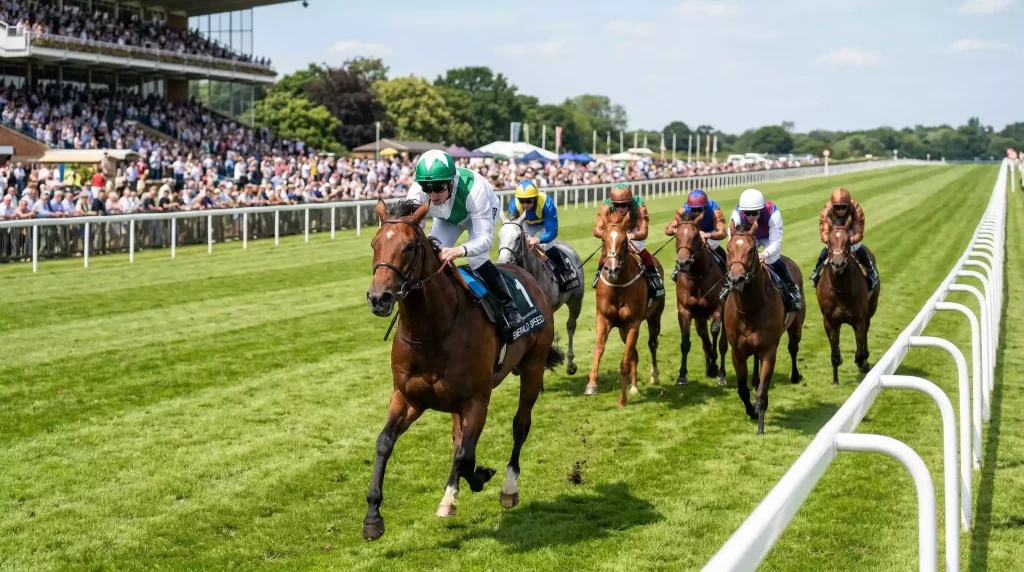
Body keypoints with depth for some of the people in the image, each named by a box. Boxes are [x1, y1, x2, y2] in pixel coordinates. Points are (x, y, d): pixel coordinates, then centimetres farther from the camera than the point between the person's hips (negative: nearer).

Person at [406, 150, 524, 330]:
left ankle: (509, 307, -9)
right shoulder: (417, 192, -37)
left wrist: (461, 250, -68)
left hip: (484, 209, -4)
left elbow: (485, 238, -47)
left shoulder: (473, 189, -46)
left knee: (476, 259, -24)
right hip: (448, 216, 4)